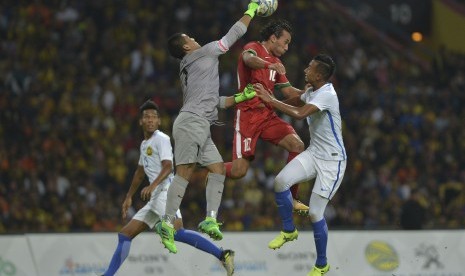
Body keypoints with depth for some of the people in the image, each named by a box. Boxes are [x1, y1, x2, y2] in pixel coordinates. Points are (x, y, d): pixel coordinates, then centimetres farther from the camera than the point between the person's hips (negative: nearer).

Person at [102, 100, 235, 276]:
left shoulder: (161, 139, -3)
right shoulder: (145, 144, 24)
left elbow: (168, 166, -17)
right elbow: (140, 172, 37)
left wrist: (152, 186, -32)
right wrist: (129, 197, 40)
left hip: (166, 193, -9)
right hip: (155, 199, 9)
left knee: (177, 232, -31)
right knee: (125, 235, 7)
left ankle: (223, 255, -35)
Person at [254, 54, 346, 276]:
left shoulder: (327, 95, -22)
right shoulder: (311, 92, 6)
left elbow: (299, 114, -34)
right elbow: (297, 105, 26)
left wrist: (270, 100, -27)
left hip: (332, 160, -8)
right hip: (314, 153, 8)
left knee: (315, 213, -8)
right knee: (281, 181, -15)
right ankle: (289, 231, 6)